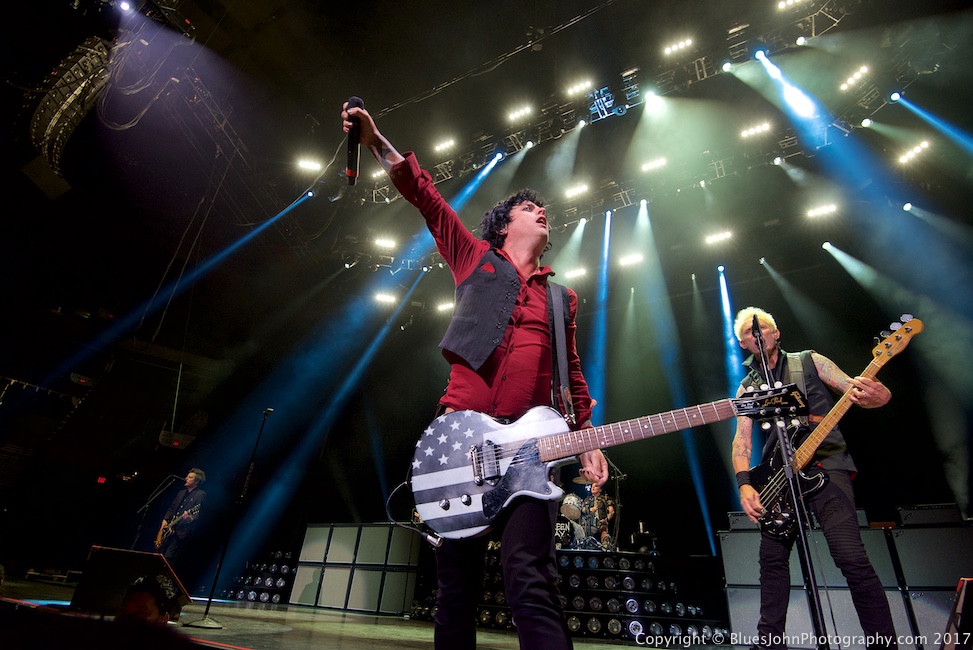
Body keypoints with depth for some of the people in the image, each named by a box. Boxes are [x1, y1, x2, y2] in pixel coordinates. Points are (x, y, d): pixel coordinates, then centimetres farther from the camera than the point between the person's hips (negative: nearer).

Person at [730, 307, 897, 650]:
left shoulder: (809, 361, 7)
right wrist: (744, 485, -10)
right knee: (772, 558, 4)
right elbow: (742, 438, 4)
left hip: (825, 465, -3)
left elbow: (857, 392, 1)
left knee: (851, 558, -15)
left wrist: (874, 395, -25)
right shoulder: (747, 387, 12)